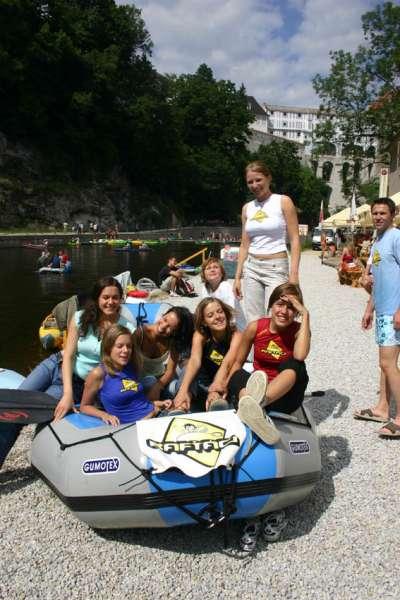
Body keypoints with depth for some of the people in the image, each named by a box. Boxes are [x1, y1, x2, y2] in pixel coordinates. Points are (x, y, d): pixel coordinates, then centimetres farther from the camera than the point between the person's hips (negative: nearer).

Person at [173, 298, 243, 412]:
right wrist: (183, 391, -47)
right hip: (204, 384, 1)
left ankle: (215, 402, -59)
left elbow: (226, 365, -31)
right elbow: (194, 361, -30)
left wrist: (214, 391, -50)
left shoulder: (236, 335, -15)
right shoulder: (200, 334, -11)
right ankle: (180, 409, -54)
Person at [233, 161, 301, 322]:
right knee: (253, 321, 4)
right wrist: (237, 277, 10)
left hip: (276, 267, -5)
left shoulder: (283, 202, -3)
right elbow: (244, 245, 14)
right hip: (251, 267, 5)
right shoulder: (247, 208, 11)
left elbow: (295, 239, -6)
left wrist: (294, 273, -15)